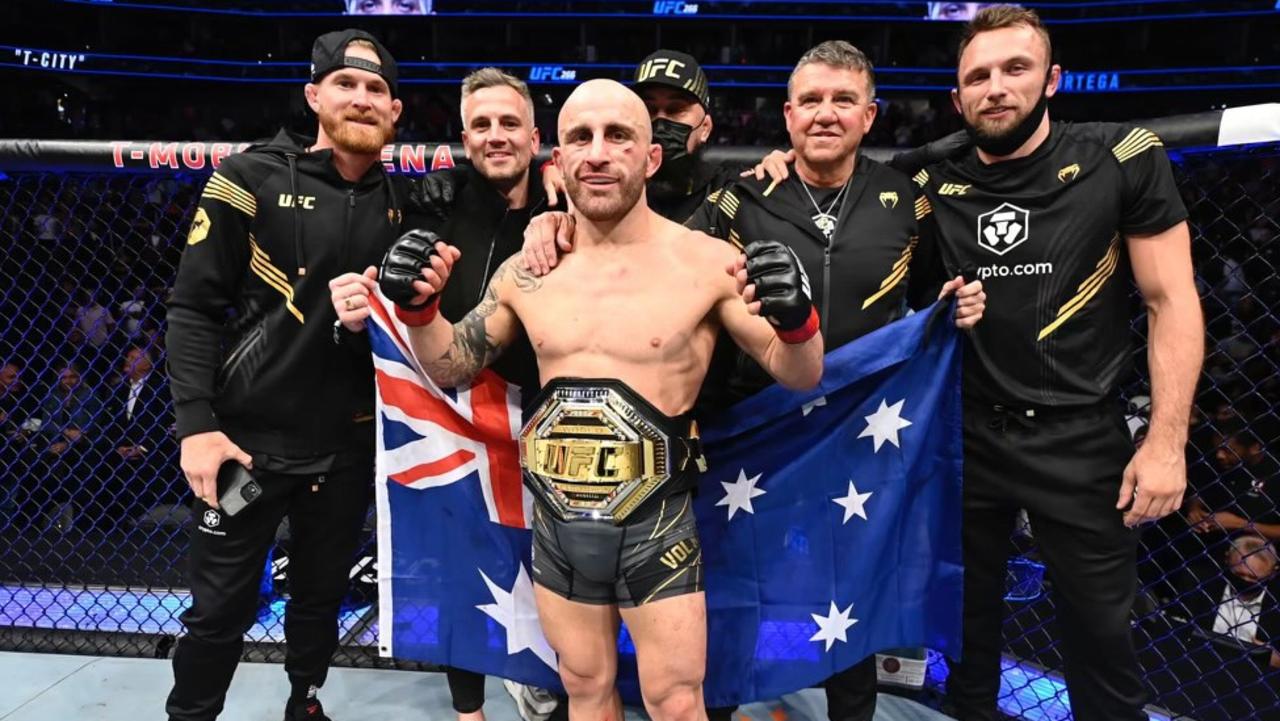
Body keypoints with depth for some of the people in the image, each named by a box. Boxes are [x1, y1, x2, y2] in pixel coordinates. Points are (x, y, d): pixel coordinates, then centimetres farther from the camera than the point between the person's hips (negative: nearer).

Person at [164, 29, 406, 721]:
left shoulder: (396, 202, 6)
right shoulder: (254, 178, -6)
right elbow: (194, 305, -7)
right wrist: (196, 423, -14)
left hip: (347, 442, 4)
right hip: (249, 435, -3)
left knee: (322, 595, 17)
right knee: (221, 608, 6)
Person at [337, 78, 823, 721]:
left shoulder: (707, 262, -11)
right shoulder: (527, 272, 0)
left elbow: (798, 375, -5)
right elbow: (453, 368, 13)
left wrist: (795, 317, -27)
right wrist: (417, 308, -7)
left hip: (656, 526, -3)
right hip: (556, 524, 4)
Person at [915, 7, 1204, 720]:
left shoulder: (1123, 157, -6)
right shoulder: (934, 183, 0)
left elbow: (1171, 300, -6)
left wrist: (1167, 441, -12)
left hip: (1080, 441, -2)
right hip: (964, 436, 3)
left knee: (1101, 634, 10)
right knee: (968, 621, 17)